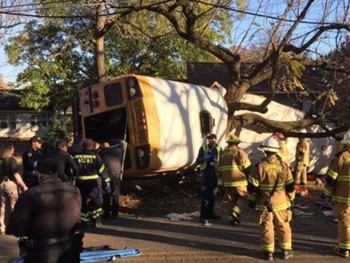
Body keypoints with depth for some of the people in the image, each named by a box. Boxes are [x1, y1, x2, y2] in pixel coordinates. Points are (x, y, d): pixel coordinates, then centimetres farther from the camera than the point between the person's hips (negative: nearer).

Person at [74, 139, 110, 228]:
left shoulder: (76, 157, 1)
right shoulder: (96, 156, -7)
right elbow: (102, 170, -6)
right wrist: (106, 181, 2)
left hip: (81, 182, 3)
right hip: (94, 182, -2)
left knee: (83, 201, 11)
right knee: (97, 201, 11)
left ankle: (84, 221, 12)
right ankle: (96, 221, 12)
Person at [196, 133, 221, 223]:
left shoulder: (219, 149, 5)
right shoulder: (203, 148, 1)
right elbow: (198, 161, 0)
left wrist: (217, 160, -17)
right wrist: (205, 158, -18)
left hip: (215, 174, 3)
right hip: (206, 174, -3)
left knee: (212, 195, 14)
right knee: (205, 195, -11)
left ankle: (210, 213, 27)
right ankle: (203, 216, -11)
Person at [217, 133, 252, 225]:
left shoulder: (222, 153, 12)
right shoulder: (239, 152, -7)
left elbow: (219, 169, 18)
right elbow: (248, 167, -8)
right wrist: (248, 174, 12)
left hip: (227, 182, 5)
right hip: (238, 181, -5)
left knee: (230, 201, 12)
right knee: (242, 197, 9)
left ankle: (231, 218, 10)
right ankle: (235, 212, -8)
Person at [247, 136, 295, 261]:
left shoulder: (259, 167, -14)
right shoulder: (284, 166, -5)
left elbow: (252, 186, -10)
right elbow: (290, 186, 3)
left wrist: (251, 200, 4)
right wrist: (290, 198, 17)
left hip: (264, 204, -2)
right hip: (281, 203, 2)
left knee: (266, 227, 7)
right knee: (283, 226, 15)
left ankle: (268, 252, 12)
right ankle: (286, 250, 24)